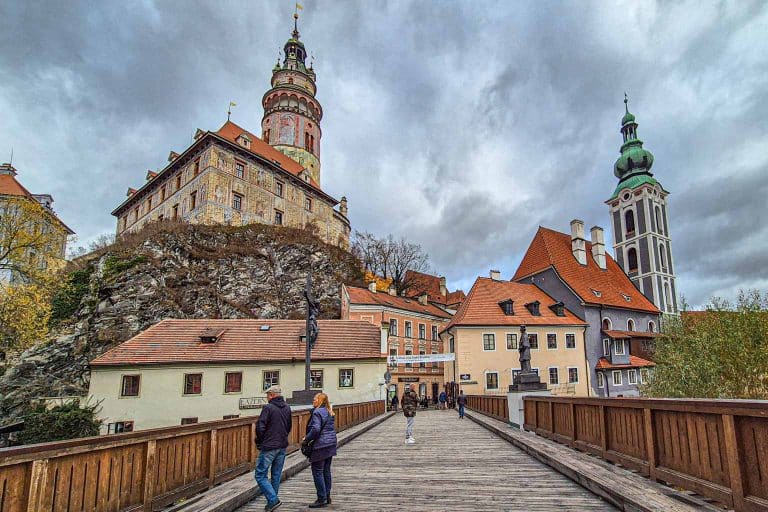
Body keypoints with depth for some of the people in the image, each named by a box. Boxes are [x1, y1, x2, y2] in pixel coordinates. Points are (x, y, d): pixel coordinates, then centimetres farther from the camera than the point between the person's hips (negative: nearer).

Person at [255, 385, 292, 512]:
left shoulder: (268, 408, -13)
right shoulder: (287, 408, 8)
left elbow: (260, 427, -16)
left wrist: (259, 442, -1)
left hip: (269, 447, -7)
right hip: (282, 447, 7)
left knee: (260, 475, 1)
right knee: (276, 475, 15)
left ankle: (273, 500, -8)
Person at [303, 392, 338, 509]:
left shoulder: (317, 412, -15)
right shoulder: (329, 413, 12)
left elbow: (316, 429, -24)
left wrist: (306, 438, -11)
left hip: (320, 446, -9)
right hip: (330, 445, 9)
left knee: (317, 472, 0)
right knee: (326, 471, 16)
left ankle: (322, 500, 3)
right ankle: (327, 496, 24)